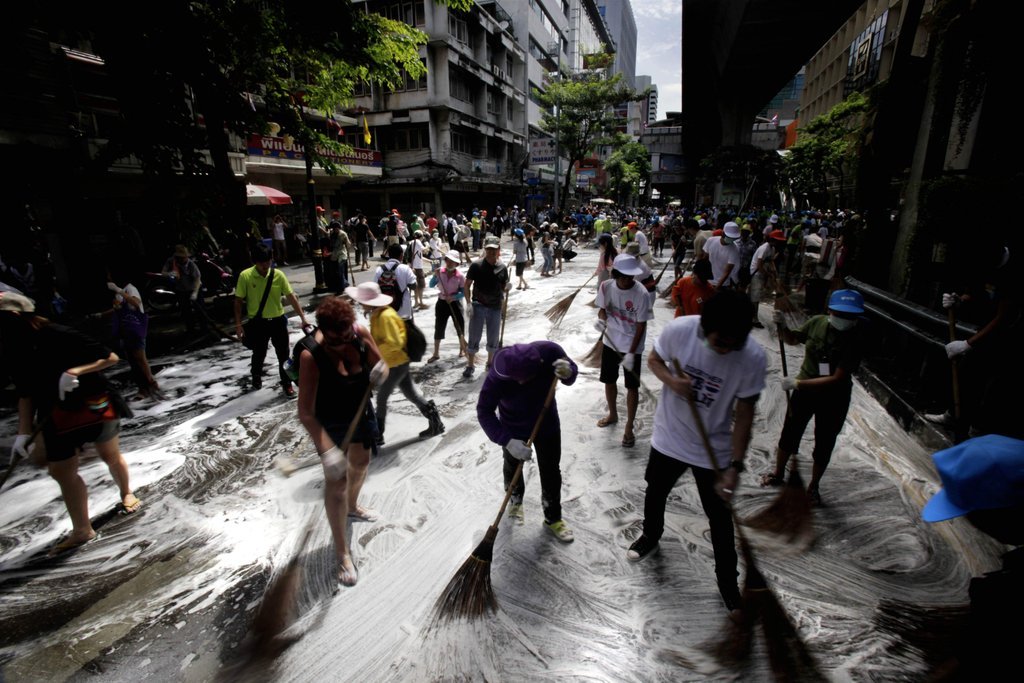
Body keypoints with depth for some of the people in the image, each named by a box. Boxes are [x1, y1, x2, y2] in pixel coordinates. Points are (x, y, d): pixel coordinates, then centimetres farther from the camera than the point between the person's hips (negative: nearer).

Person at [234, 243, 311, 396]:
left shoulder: (278, 275, -9)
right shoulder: (245, 276, -12)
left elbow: (291, 297, -6)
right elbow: (238, 301, -4)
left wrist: (303, 318, -11)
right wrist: (238, 324, -6)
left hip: (278, 320, 1)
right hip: (258, 322, 0)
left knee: (284, 354, 5)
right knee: (259, 354, 17)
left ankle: (287, 384, 20)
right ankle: (256, 377, 45)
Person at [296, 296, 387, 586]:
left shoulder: (361, 334, -21)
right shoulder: (311, 356, -33)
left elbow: (381, 367, -6)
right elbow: (306, 413, -32)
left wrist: (380, 372, -31)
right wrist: (327, 451, -41)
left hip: (360, 411, 6)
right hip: (329, 422, -5)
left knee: (360, 463, 25)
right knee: (336, 480, -2)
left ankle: (352, 506, 57)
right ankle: (342, 552, 17)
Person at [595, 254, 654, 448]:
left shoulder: (641, 294, -22)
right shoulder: (606, 286, -11)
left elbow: (641, 326, -17)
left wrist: (631, 353, -19)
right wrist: (601, 319, -18)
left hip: (632, 346, -4)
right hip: (610, 342, 4)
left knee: (632, 387, 5)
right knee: (609, 381, 18)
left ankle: (629, 428, 22)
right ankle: (613, 414, 44)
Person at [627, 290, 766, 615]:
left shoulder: (753, 358, -24)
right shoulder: (679, 330, -24)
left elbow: (743, 415, -15)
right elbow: (654, 359, -4)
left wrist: (735, 465, -16)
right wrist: (671, 380, -25)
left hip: (714, 451, -1)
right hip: (668, 438, 2)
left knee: (721, 518, 14)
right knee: (655, 493, 25)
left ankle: (727, 580, 41)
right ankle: (651, 535, 57)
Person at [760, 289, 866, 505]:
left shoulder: (854, 341, -24)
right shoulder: (817, 322, -14)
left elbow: (837, 379, -27)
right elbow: (793, 339, 6)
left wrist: (798, 383, -29)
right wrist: (782, 326, -14)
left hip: (834, 399, -3)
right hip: (804, 390, 3)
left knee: (824, 445, 14)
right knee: (789, 434, 16)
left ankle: (813, 486, 38)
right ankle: (778, 474, 40)